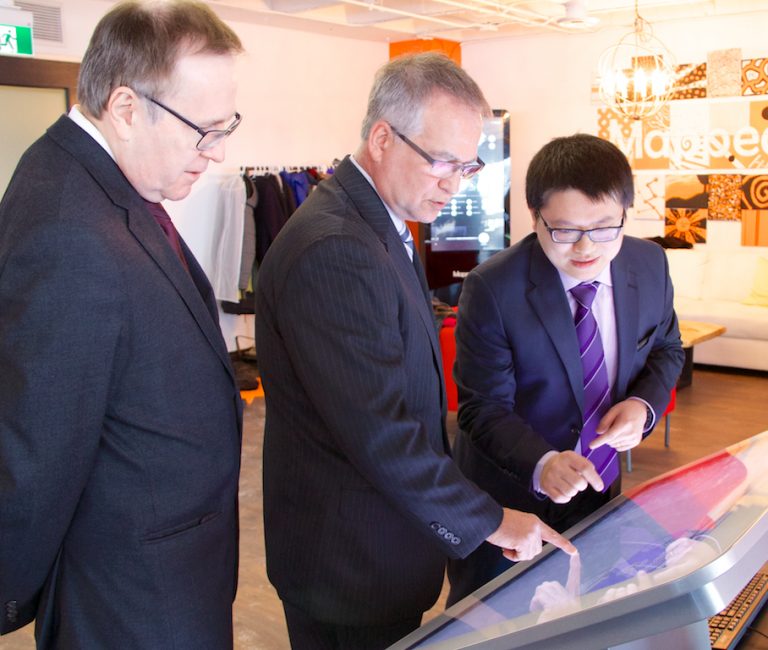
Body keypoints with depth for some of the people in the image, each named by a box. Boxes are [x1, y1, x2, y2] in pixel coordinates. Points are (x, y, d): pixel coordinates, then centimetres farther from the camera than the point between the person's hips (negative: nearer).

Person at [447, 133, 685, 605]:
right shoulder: (492, 288, -25)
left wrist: (644, 403, -15)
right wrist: (542, 464, -41)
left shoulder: (650, 264, -9)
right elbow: (485, 407, -22)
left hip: (600, 486, 4)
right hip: (508, 502, -4)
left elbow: (665, 347, 7)